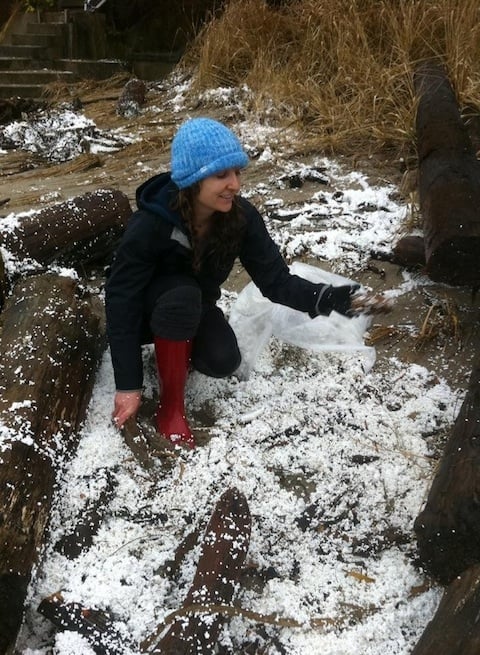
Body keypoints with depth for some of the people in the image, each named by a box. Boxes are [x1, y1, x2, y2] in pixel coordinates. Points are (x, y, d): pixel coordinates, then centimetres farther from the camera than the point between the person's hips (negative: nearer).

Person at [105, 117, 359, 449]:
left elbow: (275, 279, -20)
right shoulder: (150, 225, -33)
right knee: (183, 296, -36)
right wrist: (128, 385, -28)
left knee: (224, 361, -23)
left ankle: (173, 347, 11)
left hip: (195, 310, 4)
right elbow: (121, 301, -28)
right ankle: (171, 405, -18)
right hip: (150, 309, -3)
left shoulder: (242, 216, -20)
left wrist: (325, 297, -40)